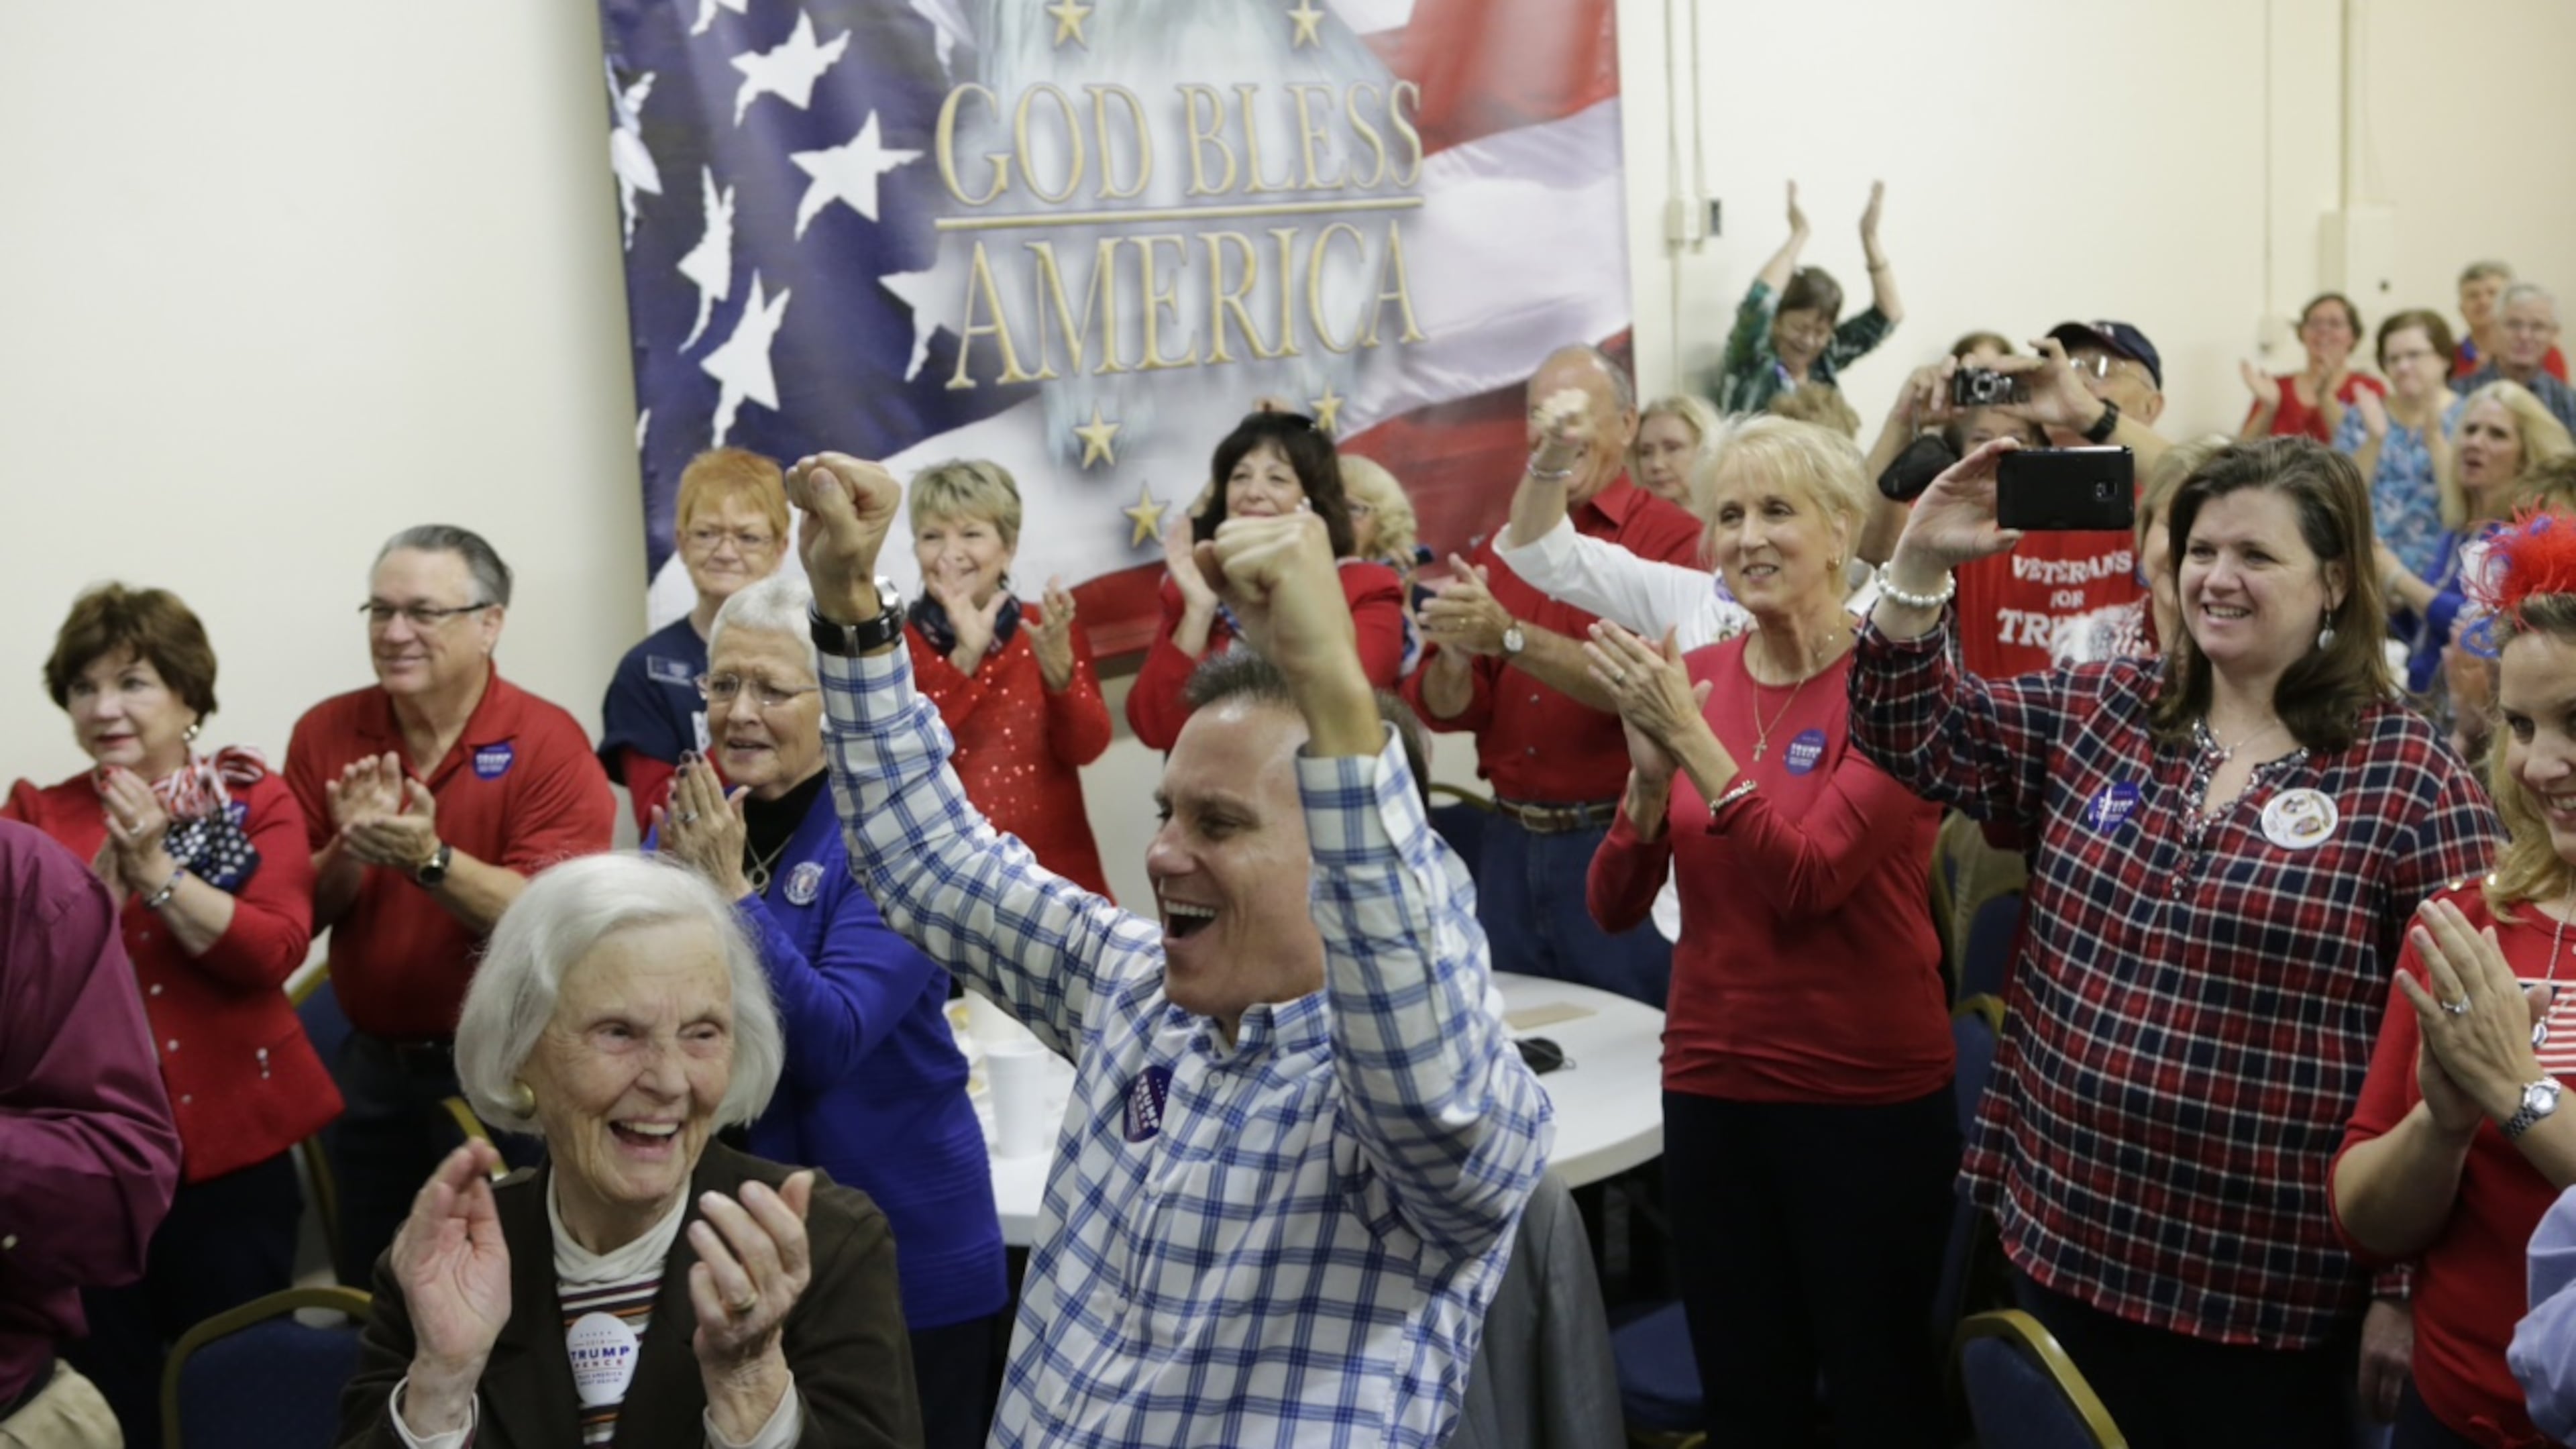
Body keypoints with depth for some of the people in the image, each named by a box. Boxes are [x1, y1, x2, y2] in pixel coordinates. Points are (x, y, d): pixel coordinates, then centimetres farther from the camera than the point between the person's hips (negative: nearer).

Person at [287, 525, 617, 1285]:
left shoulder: (549, 745, -13)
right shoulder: (325, 734, -2)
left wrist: (429, 860, -33)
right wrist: (348, 852, -21)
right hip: (373, 1070, 4)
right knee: (371, 1291, 18)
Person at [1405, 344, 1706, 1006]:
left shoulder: (1672, 539, -8)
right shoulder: (1496, 551, 8)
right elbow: (1445, 709, 5)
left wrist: (1509, 637, -27)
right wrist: (1454, 657, -17)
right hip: (1510, 844, 5)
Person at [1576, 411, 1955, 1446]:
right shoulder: (1688, 679, 3)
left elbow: (1809, 880, -21)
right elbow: (1614, 909, 0)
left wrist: (1696, 742, -25)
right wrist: (1649, 775, -16)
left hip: (1869, 1099, -4)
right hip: (1709, 1089, 5)